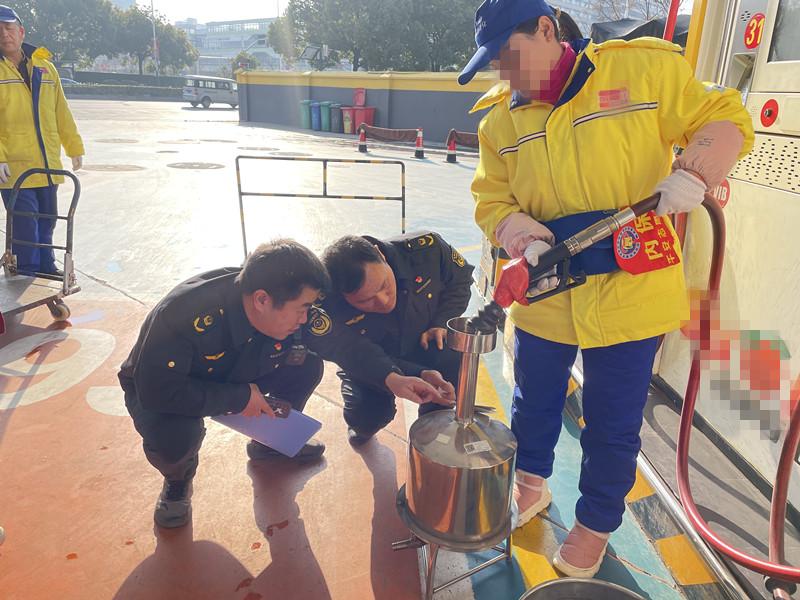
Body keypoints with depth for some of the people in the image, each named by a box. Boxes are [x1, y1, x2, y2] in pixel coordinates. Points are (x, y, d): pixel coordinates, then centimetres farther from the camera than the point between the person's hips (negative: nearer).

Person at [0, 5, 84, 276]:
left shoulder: (45, 68, 12)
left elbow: (61, 113, 16)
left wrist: (74, 147, 15)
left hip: (49, 166, 4)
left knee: (47, 222, 14)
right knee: (25, 227, -3)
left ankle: (46, 267, 30)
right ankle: (28, 277, 9)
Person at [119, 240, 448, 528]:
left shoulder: (293, 309, -24)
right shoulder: (185, 313, -40)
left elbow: (340, 344, -12)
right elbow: (157, 390, -37)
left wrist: (391, 378, -22)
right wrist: (239, 397, -34)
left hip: (231, 378, 5)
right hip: (155, 389, -4)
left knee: (306, 365, -12)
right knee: (175, 436, -37)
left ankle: (270, 442, 15)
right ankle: (178, 477, 2)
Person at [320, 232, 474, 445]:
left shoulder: (426, 249, -28)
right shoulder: (331, 307, -34)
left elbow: (460, 280, -7)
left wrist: (441, 323, -21)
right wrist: (419, 377, -44)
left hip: (425, 346, 2)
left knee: (453, 358, -31)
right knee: (367, 416, -28)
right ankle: (363, 426, 12)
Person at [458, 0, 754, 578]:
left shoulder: (643, 67, -5)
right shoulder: (499, 121, 4)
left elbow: (725, 119, 0)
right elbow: (492, 200, 4)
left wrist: (691, 172, -19)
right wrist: (524, 238, -16)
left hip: (630, 292, -3)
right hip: (545, 294, 3)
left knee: (613, 422, 10)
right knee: (534, 400, 20)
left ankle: (595, 526, 36)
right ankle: (531, 484, 49)